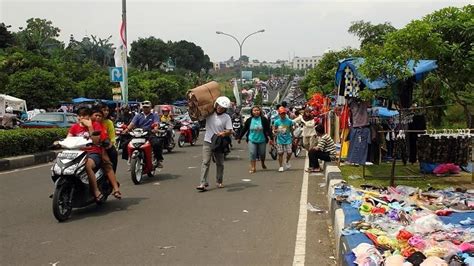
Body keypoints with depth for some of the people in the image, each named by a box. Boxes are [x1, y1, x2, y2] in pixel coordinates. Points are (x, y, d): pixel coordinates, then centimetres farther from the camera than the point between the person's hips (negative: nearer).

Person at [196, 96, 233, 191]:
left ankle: (219, 182, 27)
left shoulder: (226, 117, -3)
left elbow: (230, 131, -6)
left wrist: (224, 133, -27)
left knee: (220, 163, 12)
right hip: (208, 142, -1)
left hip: (219, 143, 1)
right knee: (205, 162, -10)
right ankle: (203, 183, -14)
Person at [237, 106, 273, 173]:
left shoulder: (264, 119, -6)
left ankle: (263, 164, 39)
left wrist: (271, 138, -9)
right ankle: (253, 168, 4)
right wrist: (239, 138, 11)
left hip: (262, 140, -1)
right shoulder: (249, 120, -1)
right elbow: (244, 129, 7)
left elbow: (268, 129, -4)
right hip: (252, 140, 1)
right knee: (252, 154, -4)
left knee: (262, 154, 11)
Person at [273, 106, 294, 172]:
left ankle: (287, 162, 25)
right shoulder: (277, 122, -4)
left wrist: (293, 137, 13)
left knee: (289, 153, -4)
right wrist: (277, 130, -22)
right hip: (280, 140, 0)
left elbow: (291, 130, 8)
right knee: (280, 153, 2)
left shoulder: (289, 121, -3)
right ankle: (281, 166, 13)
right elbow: (274, 130, 1)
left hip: (288, 139, 0)